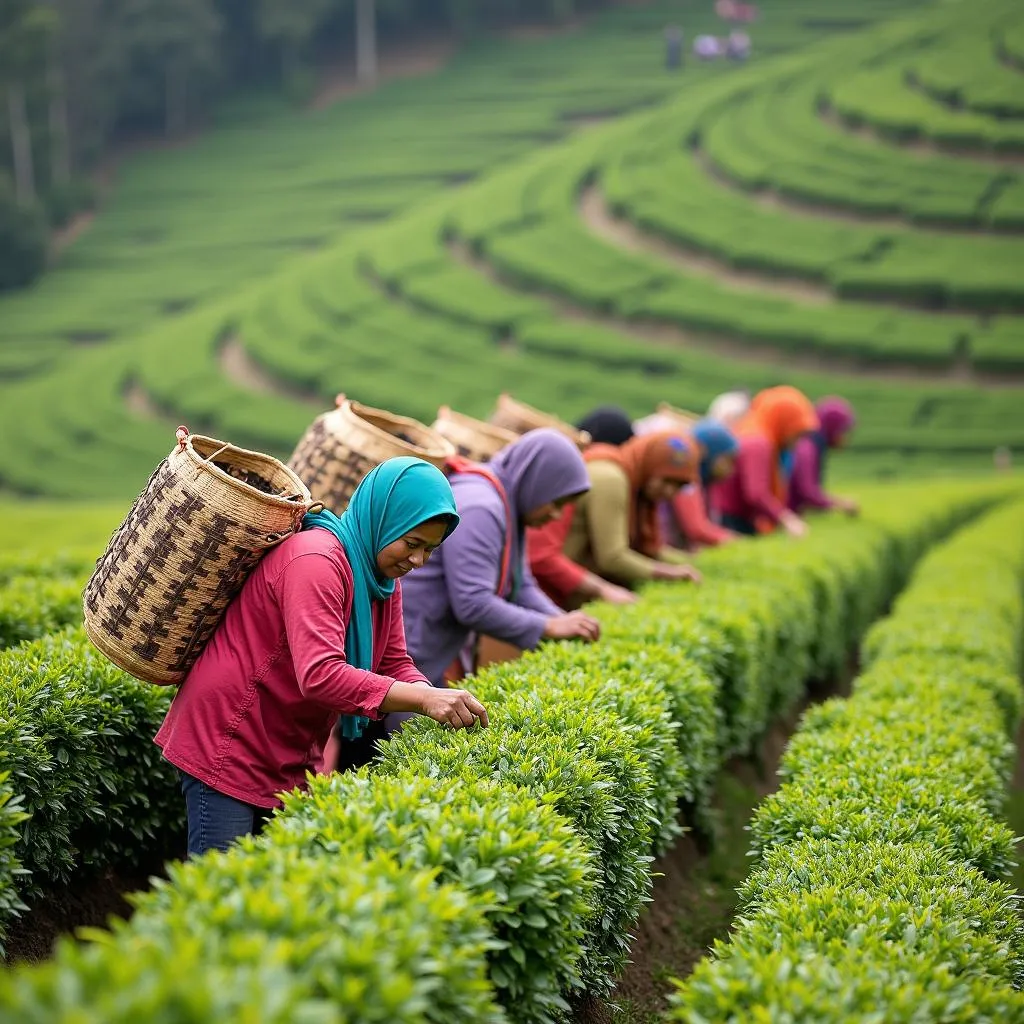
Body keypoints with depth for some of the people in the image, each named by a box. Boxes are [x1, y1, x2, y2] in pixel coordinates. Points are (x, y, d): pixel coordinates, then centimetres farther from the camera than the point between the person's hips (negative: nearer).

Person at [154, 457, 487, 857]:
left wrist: (436, 702, -16)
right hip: (227, 744, -9)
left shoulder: (384, 575, 5)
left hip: (292, 759, 9)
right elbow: (320, 675, -35)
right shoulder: (316, 560, -25)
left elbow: (395, 665, 5)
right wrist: (423, 699, -38)